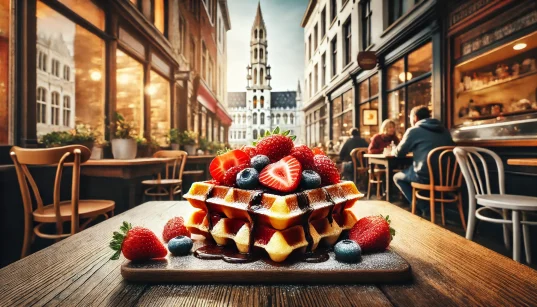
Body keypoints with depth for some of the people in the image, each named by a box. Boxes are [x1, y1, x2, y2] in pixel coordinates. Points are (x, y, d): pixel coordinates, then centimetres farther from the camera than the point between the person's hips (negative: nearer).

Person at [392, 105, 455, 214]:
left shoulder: (413, 130, -3)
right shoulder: (443, 130, 17)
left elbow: (399, 153, 1)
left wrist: (393, 151, 24)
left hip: (426, 176, -7)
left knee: (397, 177, 16)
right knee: (407, 171, 30)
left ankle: (423, 208, 9)